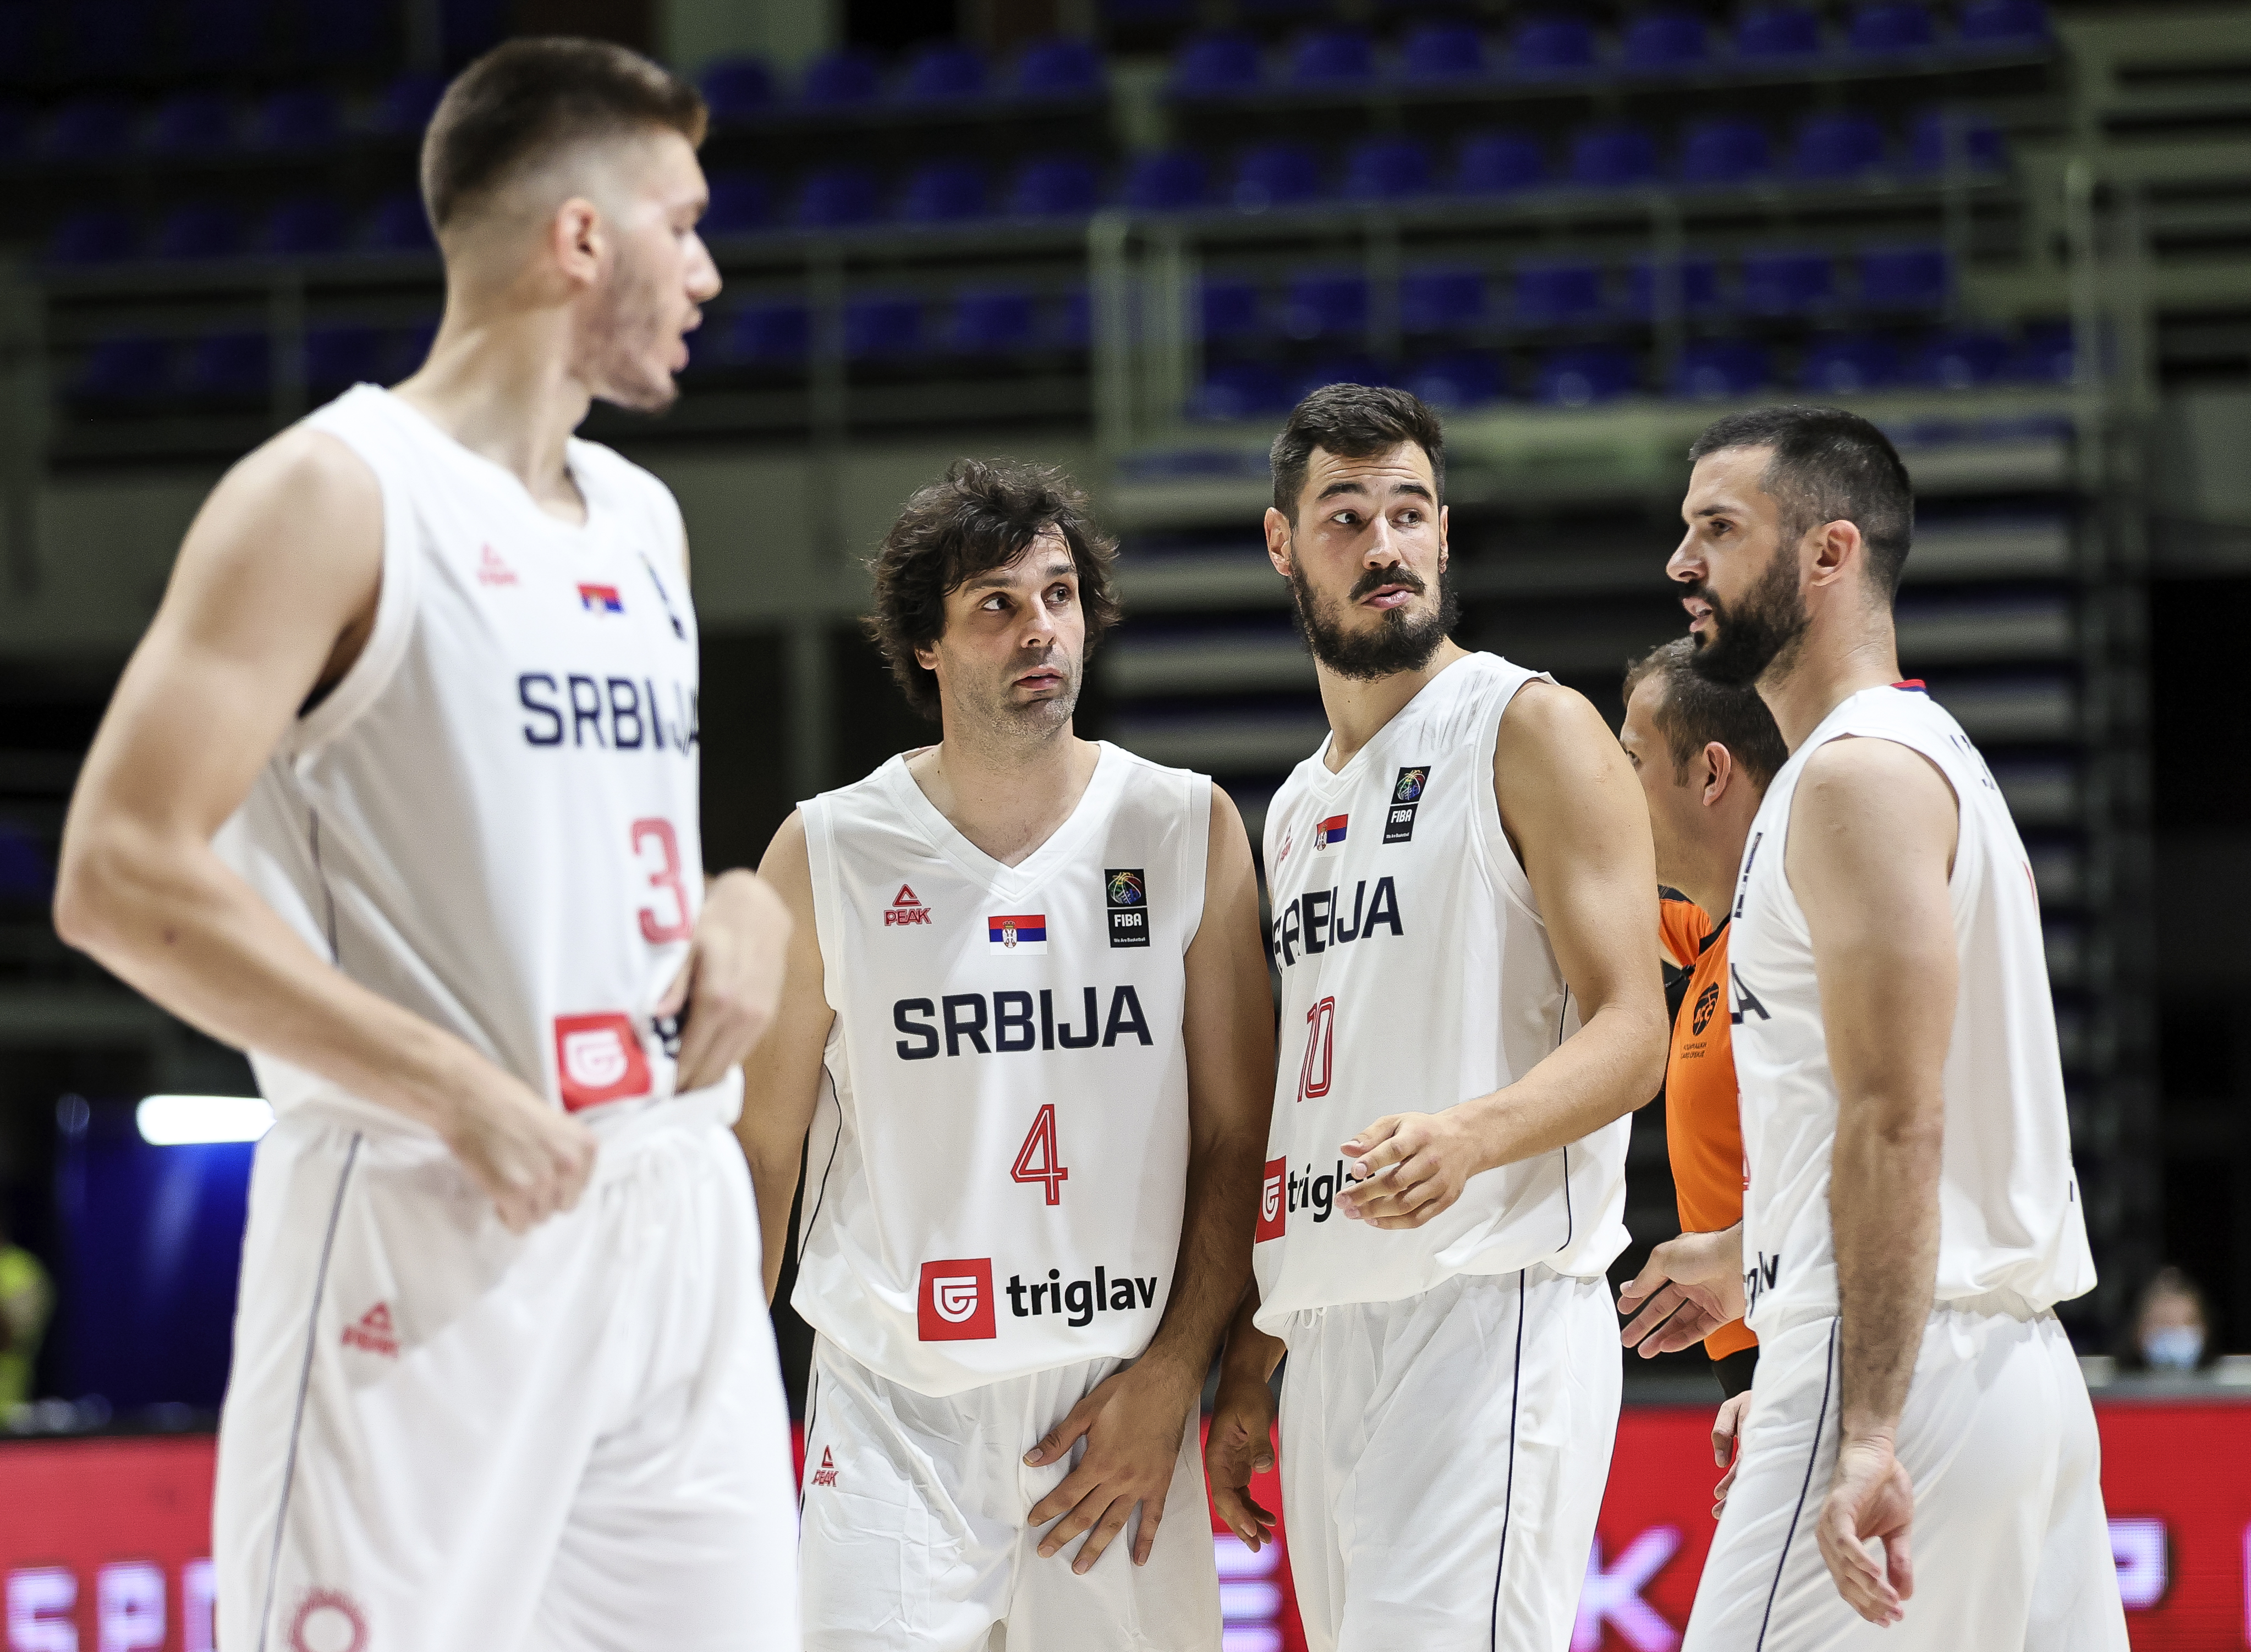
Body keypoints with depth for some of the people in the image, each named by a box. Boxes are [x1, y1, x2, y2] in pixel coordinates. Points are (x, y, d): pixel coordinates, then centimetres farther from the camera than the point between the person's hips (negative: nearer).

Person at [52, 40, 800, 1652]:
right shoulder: (335, 495, -7)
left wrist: (742, 911, 6)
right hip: (434, 1236, -8)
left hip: (674, 1216, 8)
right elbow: (121, 874, -15)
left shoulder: (642, 520, 17)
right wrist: (451, 1089, -18)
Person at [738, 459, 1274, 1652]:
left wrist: (1170, 1378, -4)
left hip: (1120, 1407, 1)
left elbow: (1237, 1138, 4)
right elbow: (760, 1150, 6)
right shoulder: (827, 856, 0)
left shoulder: (1186, 831, 3)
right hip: (893, 1414, -1)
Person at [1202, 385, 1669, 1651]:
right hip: (1327, 1340, 8)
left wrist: (1470, 1134, -29)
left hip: (1492, 1313, -8)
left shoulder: (1532, 730, -2)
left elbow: (1630, 1035, -10)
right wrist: (1247, 1371, 21)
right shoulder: (1299, 810, 22)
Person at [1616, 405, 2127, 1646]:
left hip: (1901, 1362, -10)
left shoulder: (1863, 774, -12)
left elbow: (1899, 1129, -20)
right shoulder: (1931, 754, 20)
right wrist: (1748, 1255, 39)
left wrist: (1867, 1436, -25)